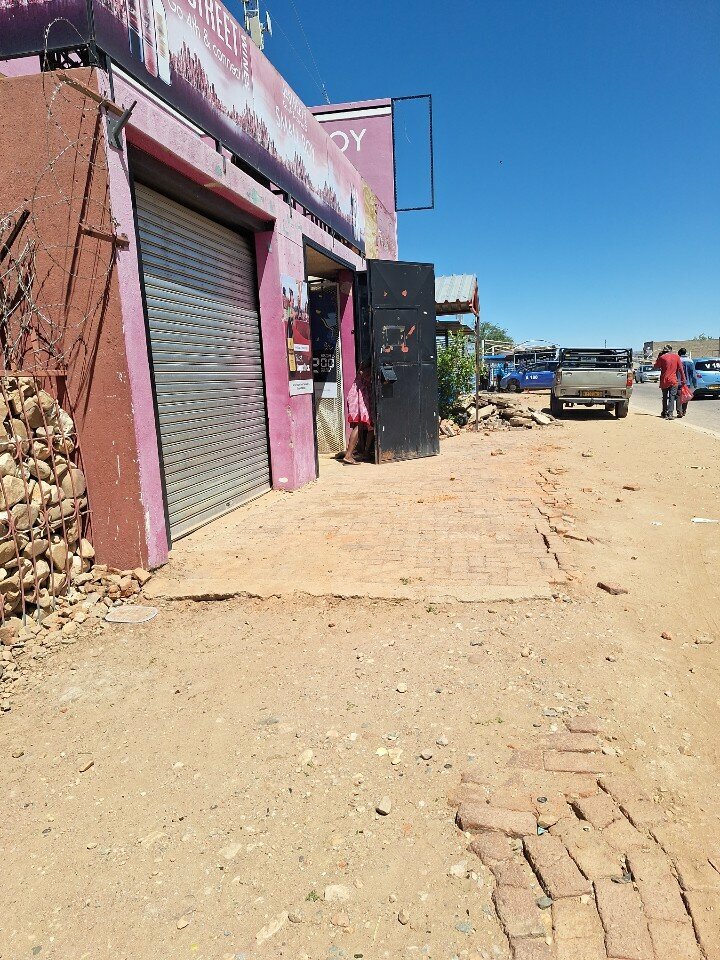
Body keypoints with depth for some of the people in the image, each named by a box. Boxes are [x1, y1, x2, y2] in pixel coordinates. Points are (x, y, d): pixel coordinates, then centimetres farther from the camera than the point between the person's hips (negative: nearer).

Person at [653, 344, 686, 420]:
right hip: (673, 381, 0)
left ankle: (664, 413, 23)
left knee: (665, 397, 15)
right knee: (672, 398, -3)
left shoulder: (662, 357, -4)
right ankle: (670, 414, -14)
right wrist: (683, 379, 8)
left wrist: (658, 357, 13)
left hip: (664, 381, 1)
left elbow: (656, 366, 9)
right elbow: (681, 369, 2)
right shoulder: (676, 357, 1)